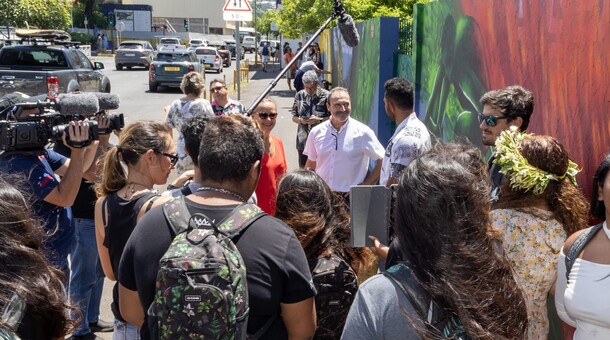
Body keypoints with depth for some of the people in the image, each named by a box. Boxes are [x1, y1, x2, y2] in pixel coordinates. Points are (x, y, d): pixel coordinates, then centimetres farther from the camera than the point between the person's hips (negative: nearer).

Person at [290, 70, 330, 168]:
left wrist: (319, 120, -20)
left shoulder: (326, 96, -8)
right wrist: (301, 120, -10)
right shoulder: (300, 95, 5)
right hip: (303, 141, 4)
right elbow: (294, 117, 11)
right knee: (303, 168, 13)